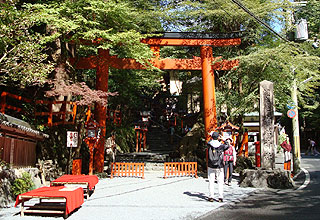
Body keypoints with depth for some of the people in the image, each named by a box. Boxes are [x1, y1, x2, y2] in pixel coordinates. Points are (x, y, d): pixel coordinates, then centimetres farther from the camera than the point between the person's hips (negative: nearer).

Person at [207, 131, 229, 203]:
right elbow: (227, 146, 15)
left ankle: (211, 197, 6)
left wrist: (212, 137, 37)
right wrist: (226, 141, 34)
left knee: (211, 182, 6)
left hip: (211, 166, 1)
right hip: (219, 167, -1)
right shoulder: (221, 145, -7)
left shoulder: (209, 144, -5)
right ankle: (220, 197, 4)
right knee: (220, 182, 5)